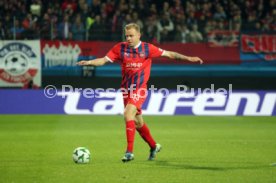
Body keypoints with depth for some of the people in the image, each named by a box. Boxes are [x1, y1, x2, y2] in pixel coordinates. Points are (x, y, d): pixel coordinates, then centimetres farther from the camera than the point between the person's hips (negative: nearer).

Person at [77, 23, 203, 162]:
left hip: (140, 89, -4)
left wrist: (188, 58, -2)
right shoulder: (120, 48, 0)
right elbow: (104, 60, -4)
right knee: (138, 122, 15)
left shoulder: (147, 48, -4)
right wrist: (88, 62, -21)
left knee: (128, 114, -25)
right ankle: (154, 146, 38)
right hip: (126, 89, 4)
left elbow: (169, 54, 2)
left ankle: (129, 151, -23)